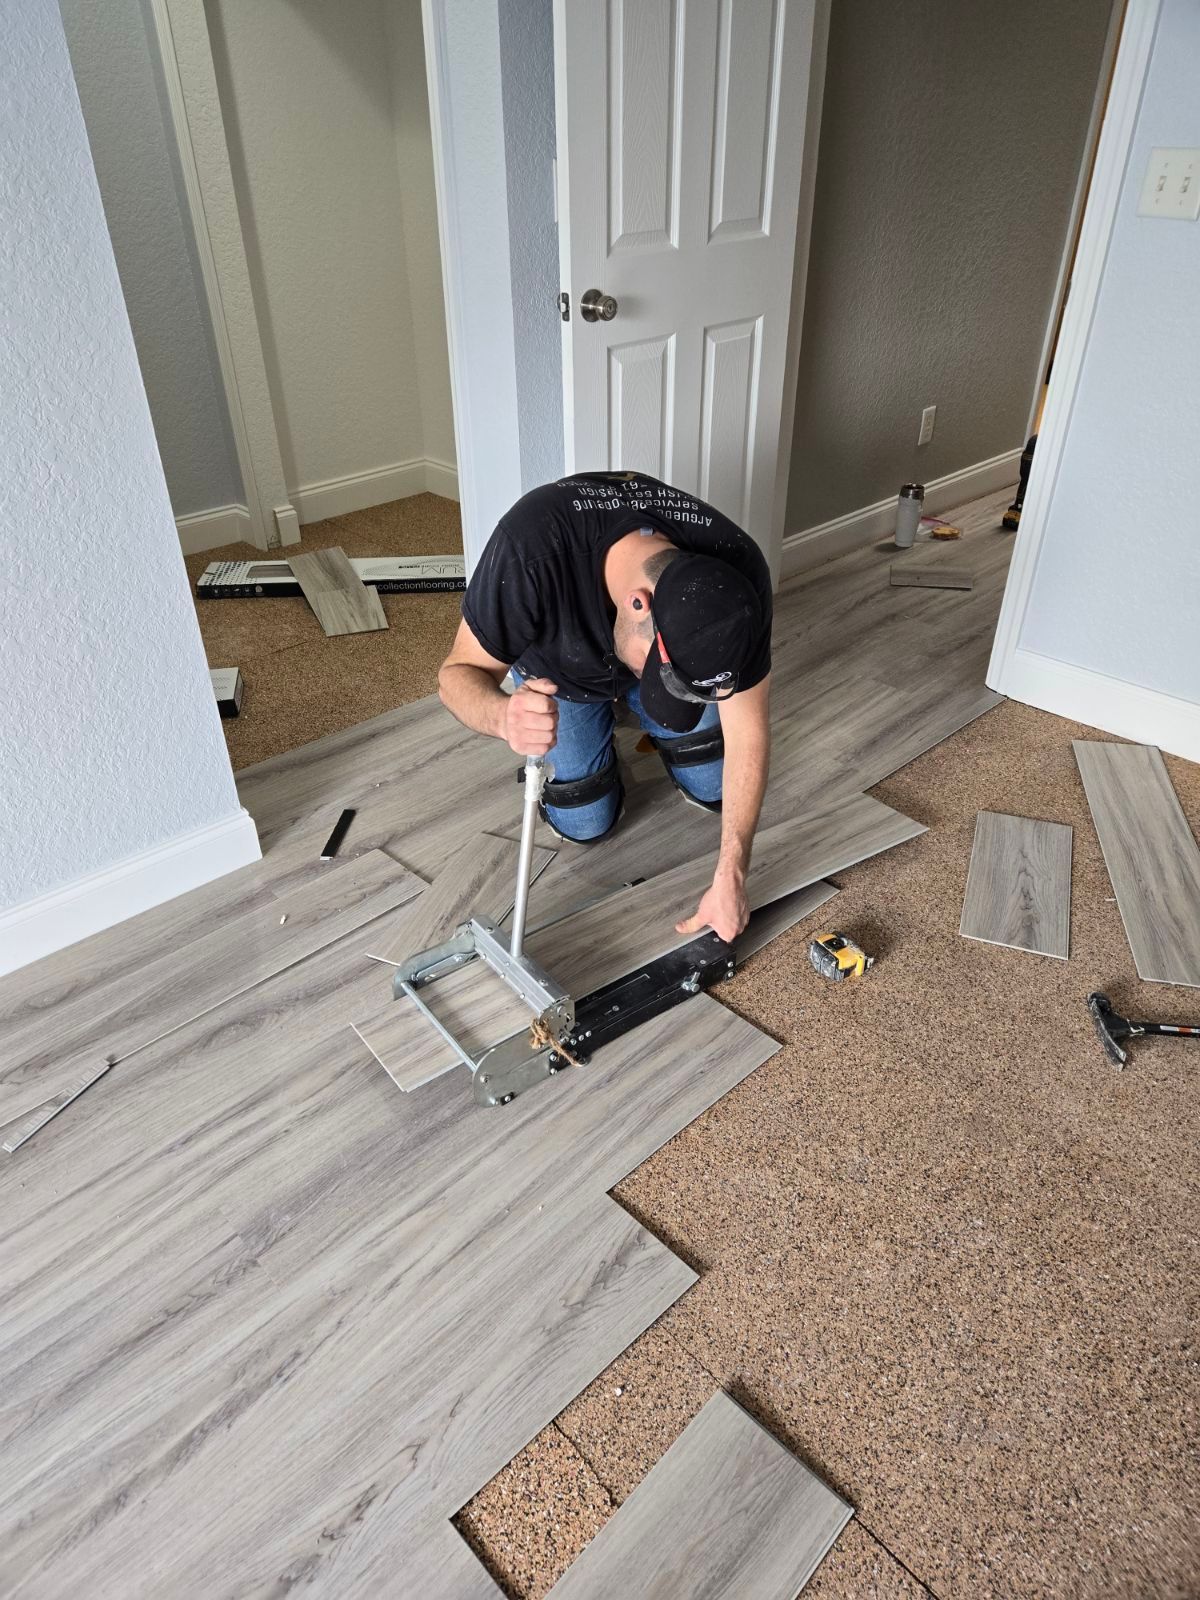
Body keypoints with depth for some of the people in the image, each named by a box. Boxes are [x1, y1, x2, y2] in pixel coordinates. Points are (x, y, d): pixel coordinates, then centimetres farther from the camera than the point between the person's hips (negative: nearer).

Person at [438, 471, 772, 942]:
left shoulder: (738, 574, -36)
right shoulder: (532, 547, -45)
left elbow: (749, 733, -26)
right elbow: (459, 674, -32)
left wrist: (730, 878, -27)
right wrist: (505, 717, -57)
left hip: (653, 635, 2)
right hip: (558, 664, -1)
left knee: (714, 790, 0)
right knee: (584, 823, -5)